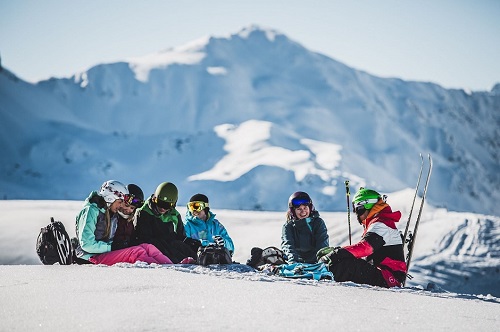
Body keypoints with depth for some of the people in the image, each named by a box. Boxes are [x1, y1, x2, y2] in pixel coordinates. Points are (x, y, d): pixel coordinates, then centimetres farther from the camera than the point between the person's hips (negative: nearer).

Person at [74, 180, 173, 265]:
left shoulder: (112, 214, 19)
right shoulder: (90, 211, -9)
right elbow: (87, 244, -17)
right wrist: (111, 248, -15)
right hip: (92, 257, -8)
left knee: (147, 247, -13)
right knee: (136, 252, -28)